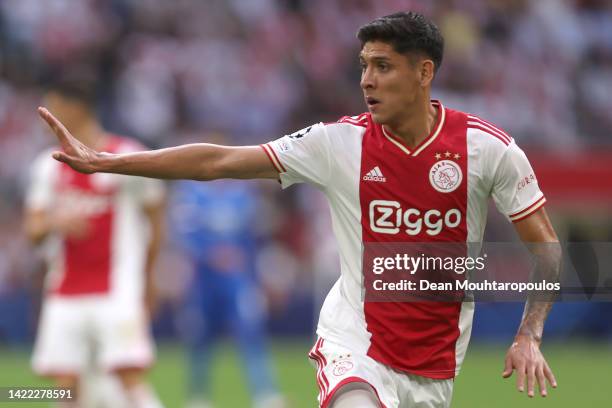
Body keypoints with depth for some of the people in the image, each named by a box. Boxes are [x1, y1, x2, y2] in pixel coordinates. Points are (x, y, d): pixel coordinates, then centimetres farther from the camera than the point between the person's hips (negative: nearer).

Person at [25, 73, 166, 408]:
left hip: (118, 291, -5)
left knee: (131, 377, -14)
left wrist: (147, 278, 11)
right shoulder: (49, 166, 9)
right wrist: (55, 223, -16)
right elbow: (33, 231, 7)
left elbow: (155, 218, 6)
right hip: (65, 294, 5)